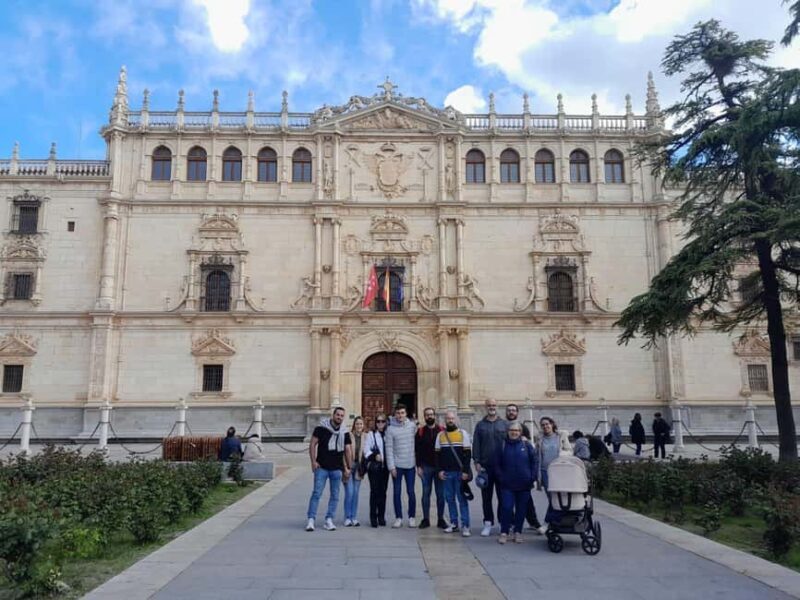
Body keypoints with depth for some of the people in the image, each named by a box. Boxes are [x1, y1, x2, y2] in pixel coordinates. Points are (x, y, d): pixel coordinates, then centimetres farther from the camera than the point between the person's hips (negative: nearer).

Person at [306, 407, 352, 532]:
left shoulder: (344, 433, 8)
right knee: (316, 493, -6)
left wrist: (348, 468, 8)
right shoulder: (321, 428, -3)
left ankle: (329, 520, 15)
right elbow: (312, 444, -2)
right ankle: (311, 519, -1)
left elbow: (348, 450, 12)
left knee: (335, 496, 6)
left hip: (337, 469, 4)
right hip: (322, 467, -4)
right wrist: (313, 461, -10)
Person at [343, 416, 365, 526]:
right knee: (349, 492, -6)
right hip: (348, 466, -4)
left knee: (356, 493, 8)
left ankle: (354, 518, 16)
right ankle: (347, 518, 6)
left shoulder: (365, 437, 4)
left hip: (358, 466, 4)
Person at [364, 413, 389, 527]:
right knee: (374, 491, -3)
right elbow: (366, 450, -5)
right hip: (373, 467, -2)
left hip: (385, 467, 3)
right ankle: (373, 517, 6)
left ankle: (381, 517, 17)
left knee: (383, 492, 7)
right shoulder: (371, 434, 0)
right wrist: (374, 455, -20)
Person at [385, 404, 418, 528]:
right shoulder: (391, 429, -5)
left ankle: (412, 517, 18)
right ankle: (398, 518, 15)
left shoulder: (412, 426, 0)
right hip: (397, 465, -1)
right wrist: (391, 466, -9)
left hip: (410, 464, 1)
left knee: (411, 492, 6)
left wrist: (418, 462, 0)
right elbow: (389, 448, -5)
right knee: (397, 492, 5)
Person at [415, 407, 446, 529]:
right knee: (426, 493, 6)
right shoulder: (420, 431, 3)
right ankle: (425, 519, 13)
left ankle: (440, 519, 14)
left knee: (440, 494, 5)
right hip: (426, 467, 0)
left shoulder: (442, 430, 1)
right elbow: (417, 450, 2)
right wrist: (418, 466, -4)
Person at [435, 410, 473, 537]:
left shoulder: (463, 433, -2)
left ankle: (465, 525, 0)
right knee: (450, 498, 8)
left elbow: (468, 454, -4)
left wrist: (466, 471, -11)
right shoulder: (440, 435, 8)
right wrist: (440, 470, 1)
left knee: (462, 499, -2)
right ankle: (454, 523, 17)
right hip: (446, 473, 3)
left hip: (460, 472, -3)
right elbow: (438, 454, 10)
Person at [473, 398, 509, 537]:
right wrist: (477, 462, -3)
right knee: (486, 496, 6)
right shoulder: (480, 425, 6)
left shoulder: (504, 425, 5)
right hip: (485, 466, 1)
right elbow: (476, 445, 4)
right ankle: (488, 523, 14)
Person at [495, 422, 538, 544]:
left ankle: (518, 532, 20)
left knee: (521, 509, 8)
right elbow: (497, 464, 6)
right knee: (507, 507, -6)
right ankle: (504, 532, 5)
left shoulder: (526, 444, 0)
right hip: (507, 485, -1)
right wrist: (501, 477, -3)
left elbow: (535, 460, 2)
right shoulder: (503, 445, 2)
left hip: (524, 484, 1)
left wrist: (532, 477, -4)